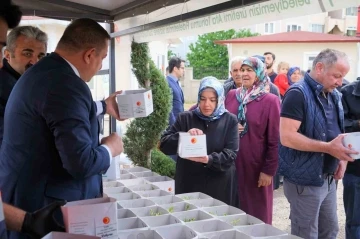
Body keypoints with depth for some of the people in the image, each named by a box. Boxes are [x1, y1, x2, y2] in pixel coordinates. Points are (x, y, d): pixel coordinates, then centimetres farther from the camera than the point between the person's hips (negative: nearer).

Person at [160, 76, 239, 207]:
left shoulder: (230, 121, 2)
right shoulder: (185, 118, 4)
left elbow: (231, 154, -7)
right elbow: (164, 145, -2)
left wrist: (209, 159, -25)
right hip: (188, 186, 1)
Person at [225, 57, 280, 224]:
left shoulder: (270, 101, -7)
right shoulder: (231, 95, 6)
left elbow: (274, 140, -8)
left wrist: (268, 170, -10)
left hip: (256, 166, -4)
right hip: (232, 163, 4)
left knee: (257, 213, 6)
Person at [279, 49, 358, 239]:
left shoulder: (334, 96, 9)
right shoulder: (298, 94, -17)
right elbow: (286, 137, -26)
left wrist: (342, 155, 1)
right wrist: (329, 148, -27)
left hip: (328, 178, 8)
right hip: (305, 180, -8)